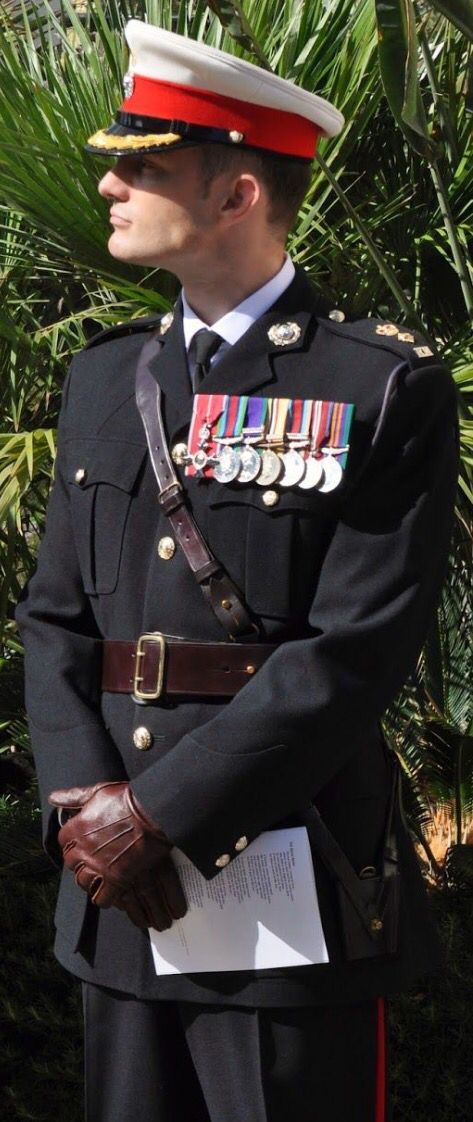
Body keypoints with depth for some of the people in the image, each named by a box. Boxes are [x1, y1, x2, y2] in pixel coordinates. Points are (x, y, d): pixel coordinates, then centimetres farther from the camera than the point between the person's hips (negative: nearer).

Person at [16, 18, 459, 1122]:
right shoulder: (104, 374, 10)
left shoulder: (389, 387, -8)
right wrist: (83, 807, -8)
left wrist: (156, 813, -17)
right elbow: (55, 615, 8)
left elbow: (354, 654, -15)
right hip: (118, 891, 5)